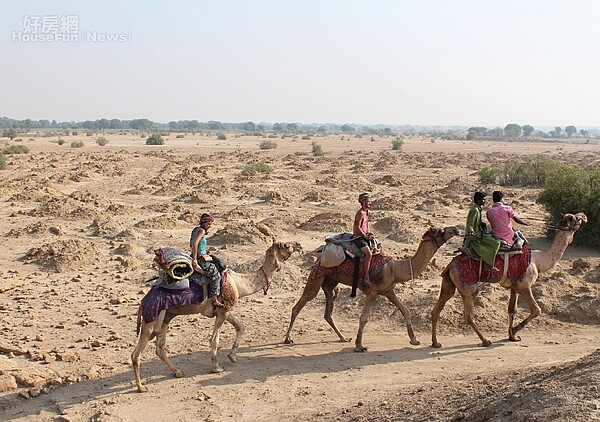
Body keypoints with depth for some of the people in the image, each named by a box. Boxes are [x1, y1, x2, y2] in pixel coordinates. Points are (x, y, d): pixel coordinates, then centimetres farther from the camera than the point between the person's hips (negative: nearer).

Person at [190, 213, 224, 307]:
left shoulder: (196, 230, 14)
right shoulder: (201, 230, -14)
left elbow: (192, 244, 23)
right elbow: (194, 244, -27)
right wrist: (195, 259, -26)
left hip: (201, 257, 11)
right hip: (200, 259, -11)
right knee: (216, 275, -12)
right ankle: (214, 300, -12)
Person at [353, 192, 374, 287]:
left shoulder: (366, 211, 12)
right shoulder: (360, 212, -17)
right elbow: (358, 227, -19)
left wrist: (368, 232, 8)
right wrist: (366, 237, -14)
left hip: (364, 236, 10)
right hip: (358, 237, -10)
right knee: (369, 253, -25)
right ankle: (366, 276, -20)